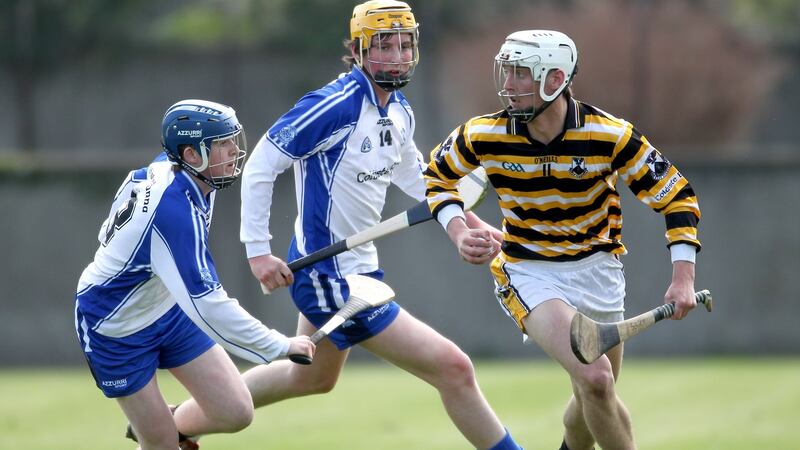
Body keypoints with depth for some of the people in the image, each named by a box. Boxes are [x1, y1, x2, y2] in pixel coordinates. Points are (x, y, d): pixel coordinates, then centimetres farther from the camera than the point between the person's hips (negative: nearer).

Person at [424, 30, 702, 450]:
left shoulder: (611, 135, -19)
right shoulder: (483, 135, -15)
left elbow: (677, 197, -11)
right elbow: (438, 176, 6)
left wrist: (683, 280, -21)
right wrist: (458, 233, -12)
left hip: (596, 268, 2)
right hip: (527, 271, -2)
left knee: (593, 399, 11)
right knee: (596, 378, -24)